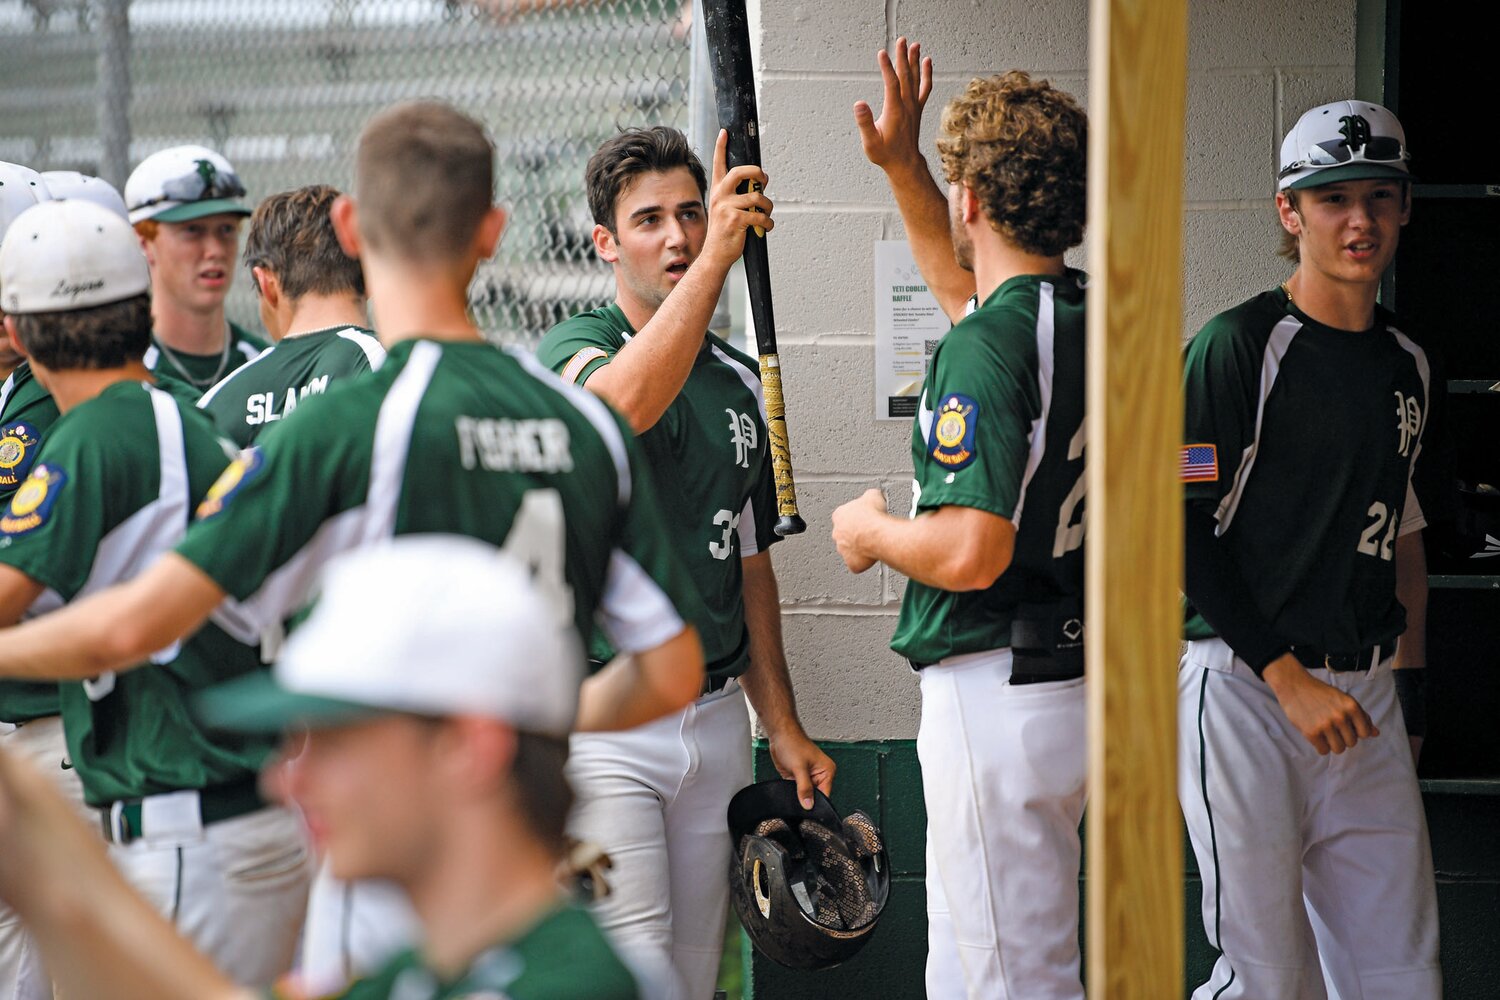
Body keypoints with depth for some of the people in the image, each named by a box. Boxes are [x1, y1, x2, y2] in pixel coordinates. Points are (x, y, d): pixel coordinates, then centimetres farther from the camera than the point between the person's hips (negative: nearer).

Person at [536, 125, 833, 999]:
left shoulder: (739, 383, 15)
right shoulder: (574, 350, -5)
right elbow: (624, 403, -31)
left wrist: (783, 728, 15)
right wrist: (716, 258, -36)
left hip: (715, 721, 6)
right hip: (599, 722, -6)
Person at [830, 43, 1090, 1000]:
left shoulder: (987, 344, -19)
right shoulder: (1092, 319, 8)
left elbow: (972, 551, -27)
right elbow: (965, 284, 32)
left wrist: (869, 532, -8)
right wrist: (902, 165, 28)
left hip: (999, 694, -9)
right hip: (1079, 683, 9)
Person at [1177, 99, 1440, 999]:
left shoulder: (1407, 366, 14)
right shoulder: (1240, 345, -6)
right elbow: (1182, 532, -10)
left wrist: (1406, 681, 14)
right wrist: (1290, 678, -14)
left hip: (1365, 698, 6)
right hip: (1245, 688, -6)